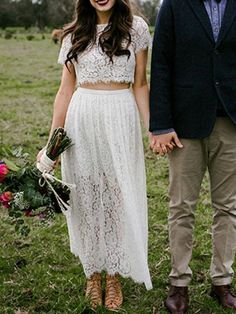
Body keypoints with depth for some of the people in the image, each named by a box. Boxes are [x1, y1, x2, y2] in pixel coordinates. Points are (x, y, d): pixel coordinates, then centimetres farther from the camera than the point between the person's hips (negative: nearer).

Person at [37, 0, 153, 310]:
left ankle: (114, 276, 21)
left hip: (120, 122, -2)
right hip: (81, 122, 2)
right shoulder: (74, 34, 8)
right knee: (86, 197, 8)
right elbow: (66, 91, 8)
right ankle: (93, 273, 24)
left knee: (118, 197, 5)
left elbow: (140, 85, 5)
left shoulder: (135, 27, 3)